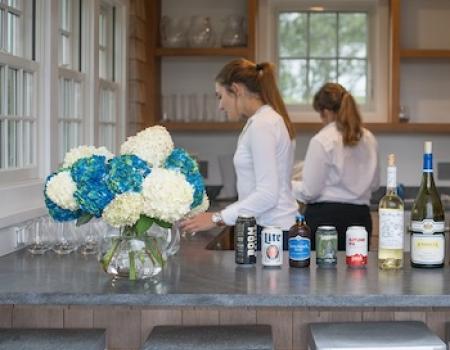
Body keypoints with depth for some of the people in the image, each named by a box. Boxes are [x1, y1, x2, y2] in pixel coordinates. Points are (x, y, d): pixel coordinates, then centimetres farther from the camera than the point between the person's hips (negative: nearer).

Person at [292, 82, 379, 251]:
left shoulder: (321, 141, -11)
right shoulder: (369, 139, 6)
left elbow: (309, 191, -10)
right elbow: (374, 183, 18)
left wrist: (286, 184, 9)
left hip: (326, 217, -5)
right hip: (360, 217, 6)